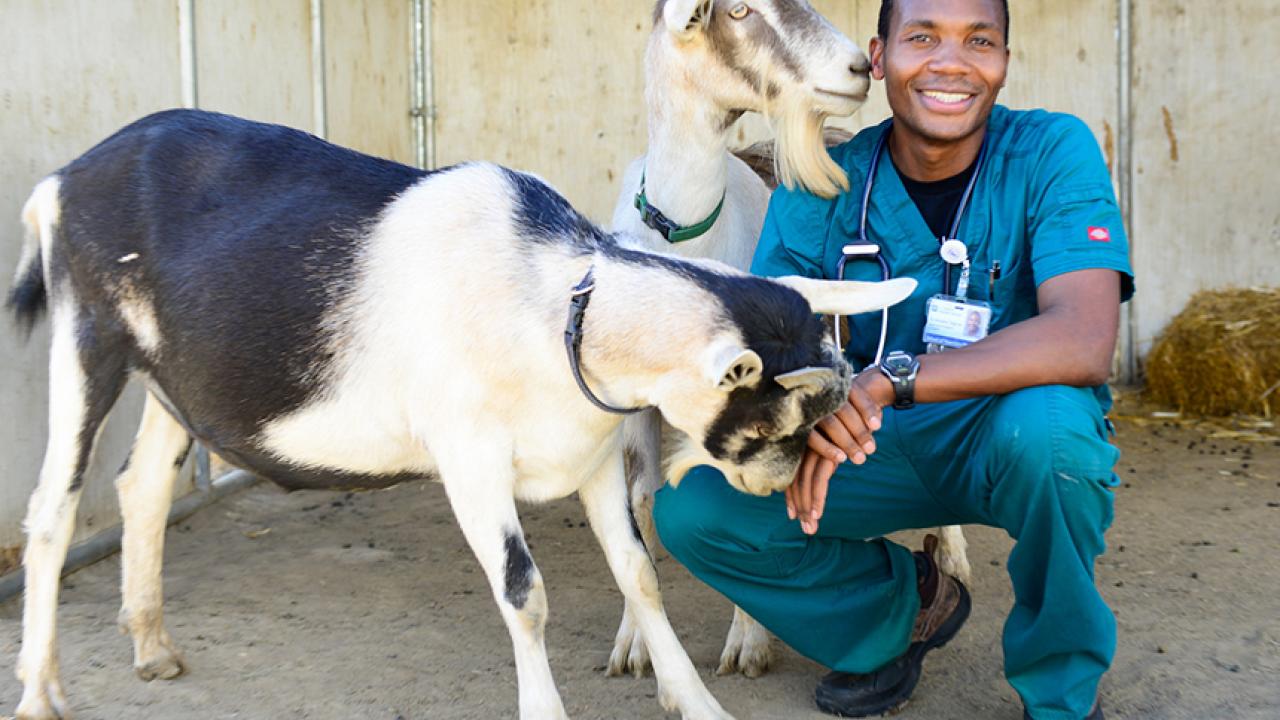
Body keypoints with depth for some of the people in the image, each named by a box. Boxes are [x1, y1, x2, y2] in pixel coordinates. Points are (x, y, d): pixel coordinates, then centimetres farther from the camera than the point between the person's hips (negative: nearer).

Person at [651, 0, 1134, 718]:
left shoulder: (1053, 153, -16)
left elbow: (1084, 345, -31)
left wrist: (889, 378, -39)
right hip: (875, 449, 3)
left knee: (1046, 419, -38)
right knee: (690, 509, -15)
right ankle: (907, 604, 11)